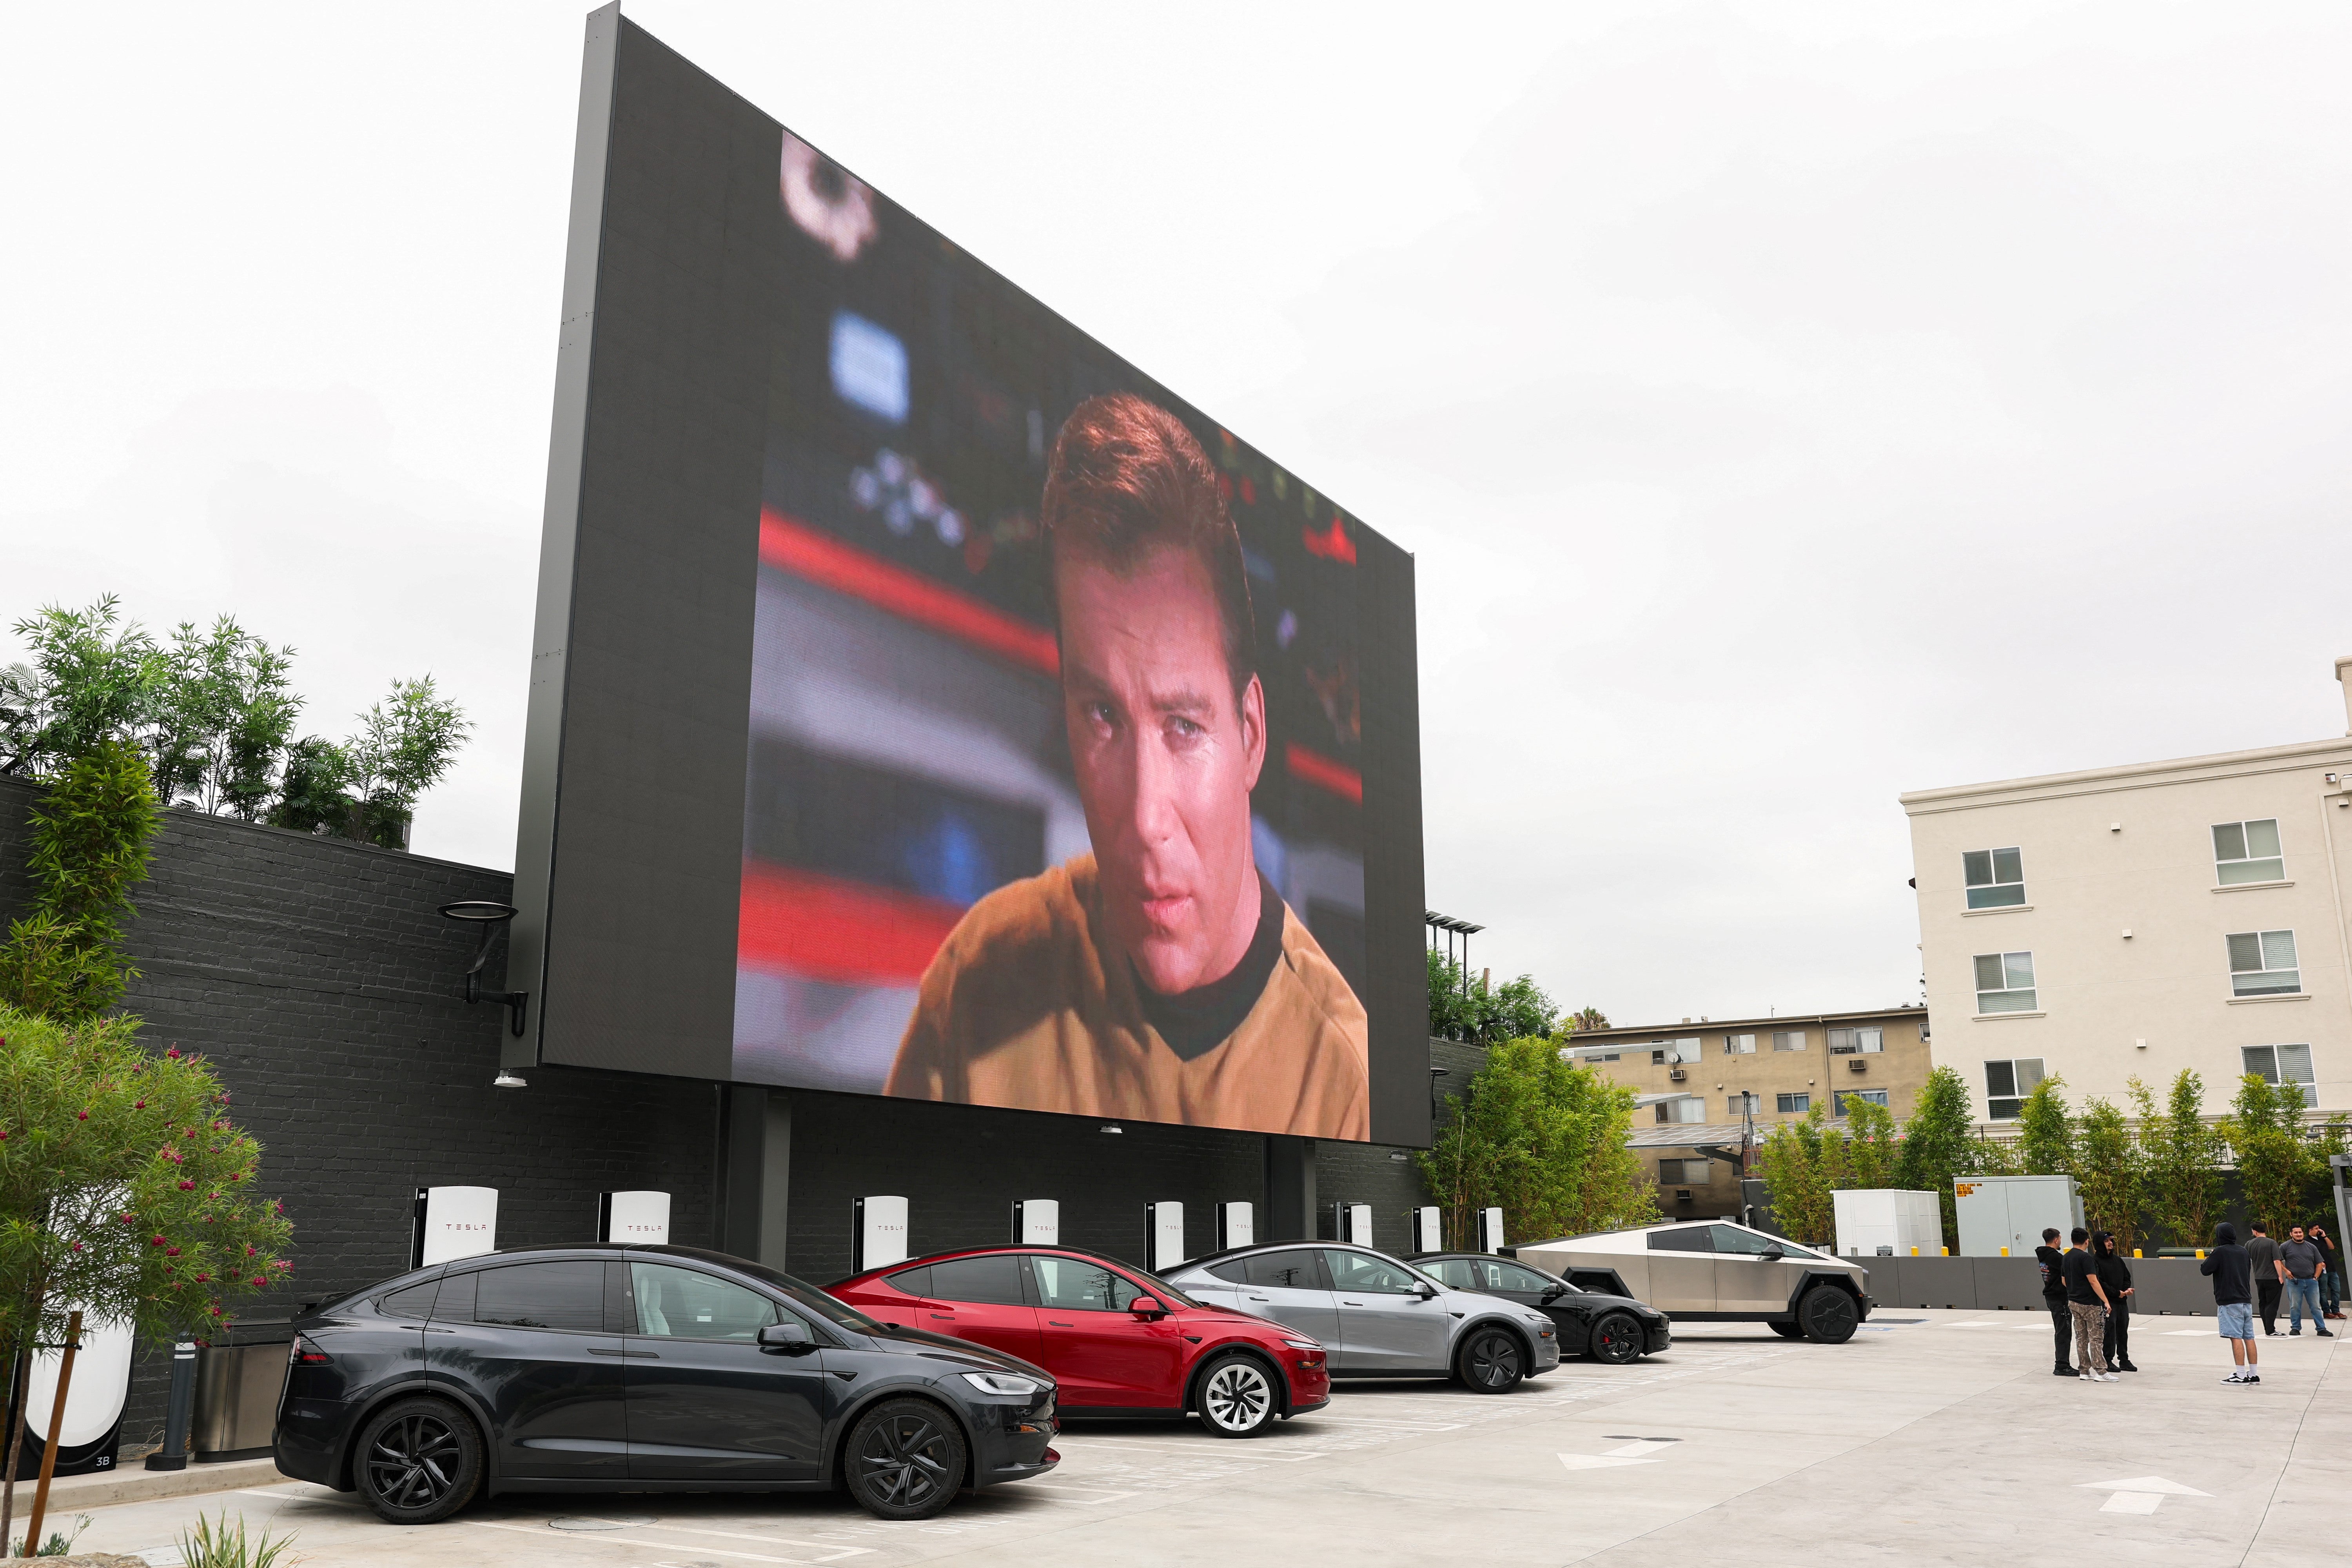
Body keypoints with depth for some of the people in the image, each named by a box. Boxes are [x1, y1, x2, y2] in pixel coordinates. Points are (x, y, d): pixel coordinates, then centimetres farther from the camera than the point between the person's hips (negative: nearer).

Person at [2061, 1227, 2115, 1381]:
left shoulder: (2066, 1258, 10)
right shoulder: (2085, 1257, -15)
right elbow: (2093, 1282, -19)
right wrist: (2106, 1301, -17)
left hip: (2073, 1302, 8)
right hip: (2090, 1304, -8)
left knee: (2081, 1338, 11)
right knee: (2096, 1338, -4)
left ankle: (2085, 1371, 13)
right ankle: (2100, 1372, -5)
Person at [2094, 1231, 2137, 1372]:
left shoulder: (2118, 1260, 14)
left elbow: (2127, 1277, 19)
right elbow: (2099, 1283, -15)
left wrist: (2127, 1289, -2)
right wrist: (2118, 1293, -13)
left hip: (2122, 1301, 7)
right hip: (2107, 1302, -7)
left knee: (2123, 1332, 13)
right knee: (2109, 1332, -5)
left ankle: (2124, 1360, 23)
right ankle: (2108, 1361, 3)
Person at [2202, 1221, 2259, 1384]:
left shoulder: (2220, 1252, -10)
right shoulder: (2243, 1251, 12)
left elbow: (2205, 1270, -9)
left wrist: (2208, 1259, 11)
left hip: (2229, 1302, -7)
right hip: (2246, 1300, 7)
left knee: (2236, 1337, -8)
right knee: (2249, 1337, 8)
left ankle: (2241, 1375, -10)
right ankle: (2254, 1374, 11)